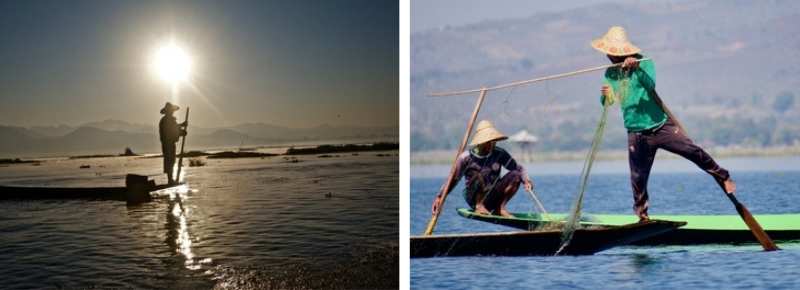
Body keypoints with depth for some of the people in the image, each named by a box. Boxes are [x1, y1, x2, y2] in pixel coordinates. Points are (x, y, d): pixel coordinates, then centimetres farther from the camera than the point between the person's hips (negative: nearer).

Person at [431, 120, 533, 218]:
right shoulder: (466, 157, -8)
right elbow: (452, 180, -4)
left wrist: (526, 180, -18)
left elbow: (519, 169, 3)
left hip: (493, 198, 4)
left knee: (515, 175, -15)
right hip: (474, 199, -4)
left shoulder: (499, 154, 0)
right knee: (483, 173, -30)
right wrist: (439, 197, -16)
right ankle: (479, 207, -21)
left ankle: (499, 209, -8)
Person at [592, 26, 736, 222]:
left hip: (662, 125, -2)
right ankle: (642, 215, 22)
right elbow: (606, 103, 0)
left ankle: (722, 177, 15)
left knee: (694, 152, -9)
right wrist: (604, 96, -24)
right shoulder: (610, 73, 2)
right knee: (638, 179, 3)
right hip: (637, 135, 3)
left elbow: (651, 85, -25)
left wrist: (637, 68, -42)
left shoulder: (643, 62, -9)